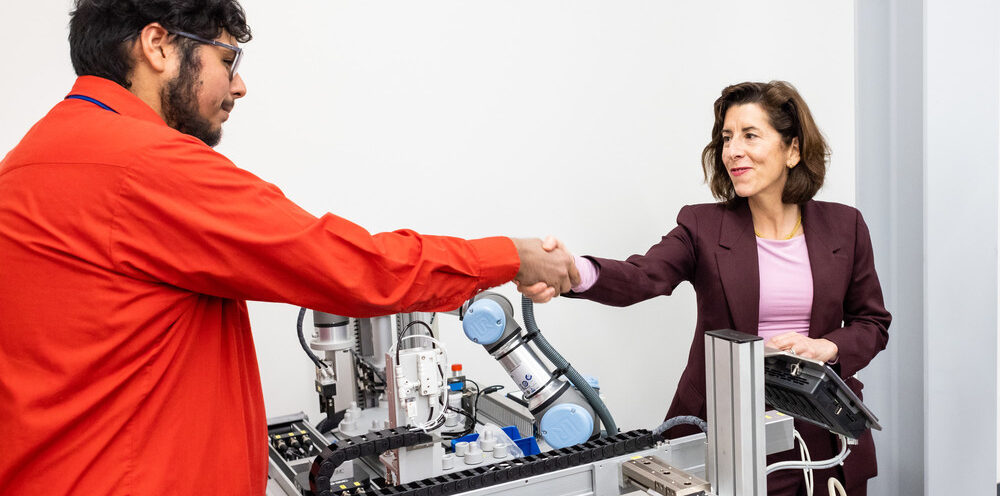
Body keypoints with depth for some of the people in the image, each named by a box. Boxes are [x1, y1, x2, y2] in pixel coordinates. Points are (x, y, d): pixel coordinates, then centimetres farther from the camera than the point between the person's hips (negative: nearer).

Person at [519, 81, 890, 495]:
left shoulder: (843, 226, 2)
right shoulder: (703, 227, -3)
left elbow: (873, 323, 9)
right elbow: (642, 277, -22)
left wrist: (827, 347, -13)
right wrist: (574, 272, -43)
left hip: (823, 437, 2)